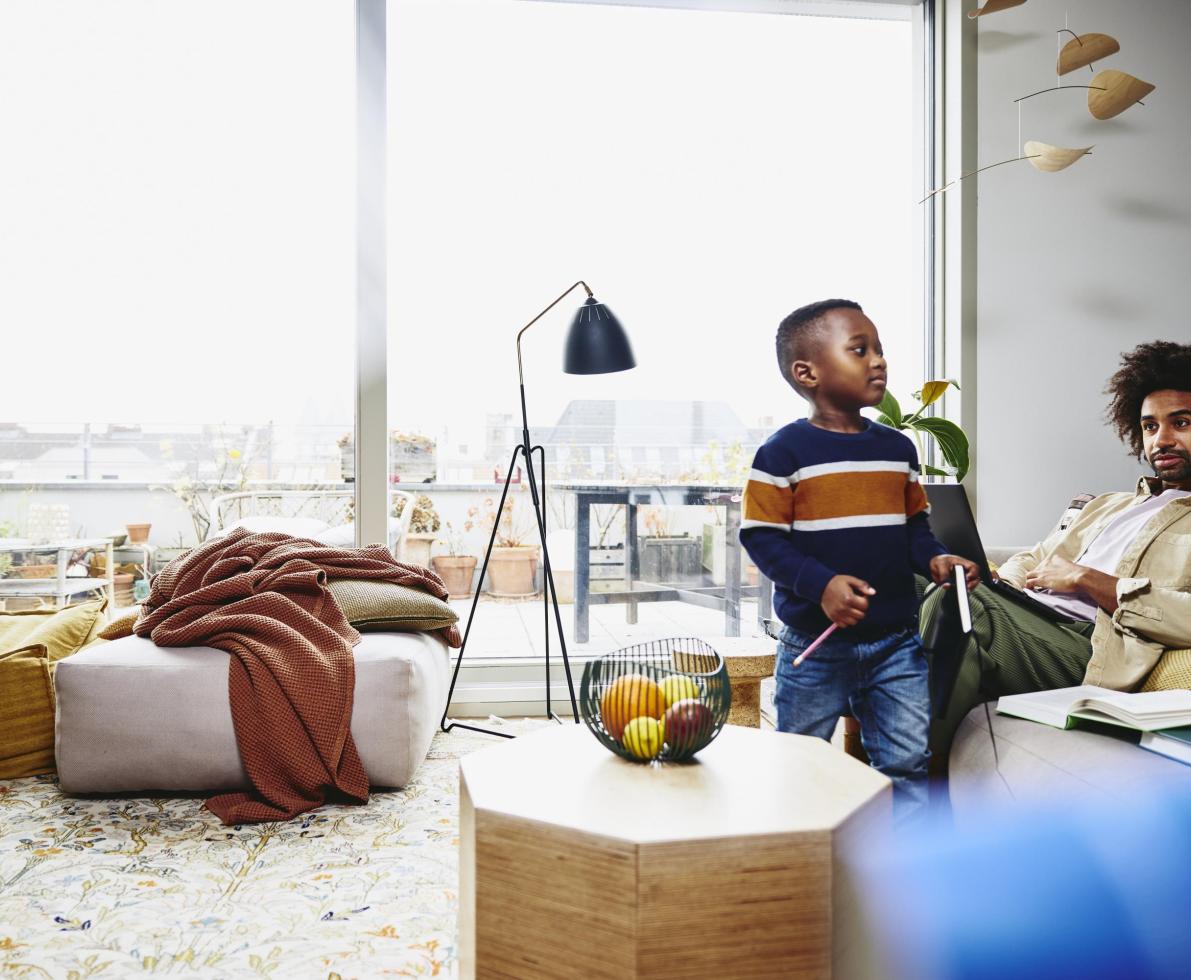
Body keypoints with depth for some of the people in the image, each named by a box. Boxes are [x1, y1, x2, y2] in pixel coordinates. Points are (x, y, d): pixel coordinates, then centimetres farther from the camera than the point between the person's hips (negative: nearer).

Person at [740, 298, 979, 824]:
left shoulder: (898, 448, 7)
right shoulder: (785, 451, -11)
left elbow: (913, 524, 14)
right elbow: (762, 537, -13)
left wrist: (934, 558, -6)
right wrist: (821, 584, -24)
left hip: (896, 642, 5)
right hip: (816, 645, -4)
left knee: (908, 764, 10)